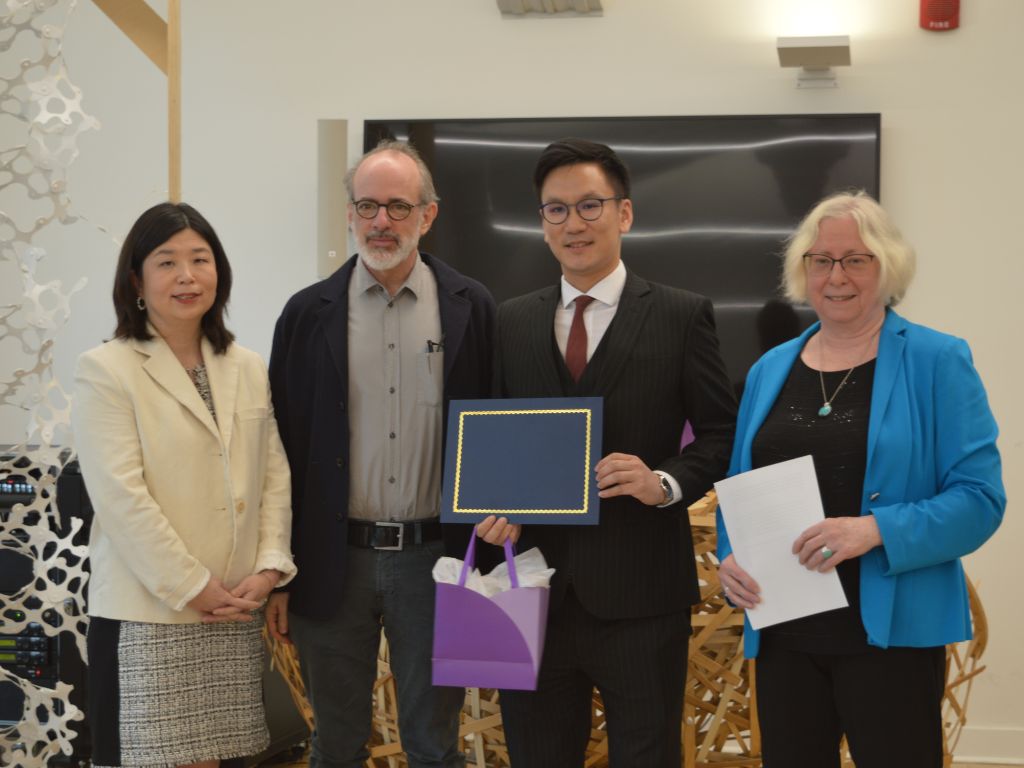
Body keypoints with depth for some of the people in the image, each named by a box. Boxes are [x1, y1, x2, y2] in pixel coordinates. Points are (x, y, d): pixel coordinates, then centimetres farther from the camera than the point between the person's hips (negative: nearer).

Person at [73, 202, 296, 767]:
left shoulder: (248, 370, 13)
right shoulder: (106, 371, -5)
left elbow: (275, 475, 12)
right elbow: (119, 495, -12)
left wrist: (270, 567, -3)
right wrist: (193, 589, -13)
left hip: (235, 615, 5)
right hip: (146, 617, -5)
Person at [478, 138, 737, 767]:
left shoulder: (682, 316, 0)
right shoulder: (512, 322, 10)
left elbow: (722, 432, 1)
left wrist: (666, 483, -16)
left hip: (640, 595, -3)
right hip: (536, 590, 3)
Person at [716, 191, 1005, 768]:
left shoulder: (938, 362, -4)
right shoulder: (770, 370, 11)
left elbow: (980, 497, -10)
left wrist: (877, 530, -23)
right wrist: (731, 557, -5)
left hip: (893, 631, -4)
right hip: (784, 633, 4)